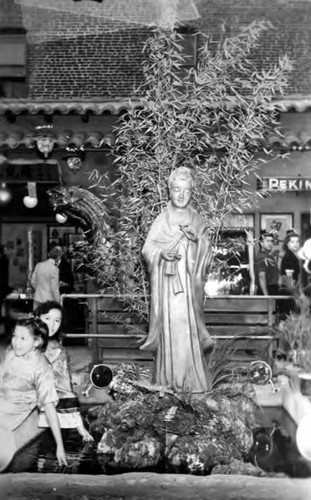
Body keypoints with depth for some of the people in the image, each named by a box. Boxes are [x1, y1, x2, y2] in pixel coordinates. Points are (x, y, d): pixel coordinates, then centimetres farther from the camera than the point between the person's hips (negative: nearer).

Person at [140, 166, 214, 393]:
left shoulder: (198, 221, 10)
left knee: (188, 325, -5)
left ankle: (192, 378, 2)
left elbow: (207, 252, 5)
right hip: (167, 280, 0)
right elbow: (147, 248, 3)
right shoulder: (161, 220, 9)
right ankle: (169, 378, 5)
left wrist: (196, 240, -14)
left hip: (189, 281, 0)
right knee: (169, 326, -3)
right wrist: (161, 253, -16)